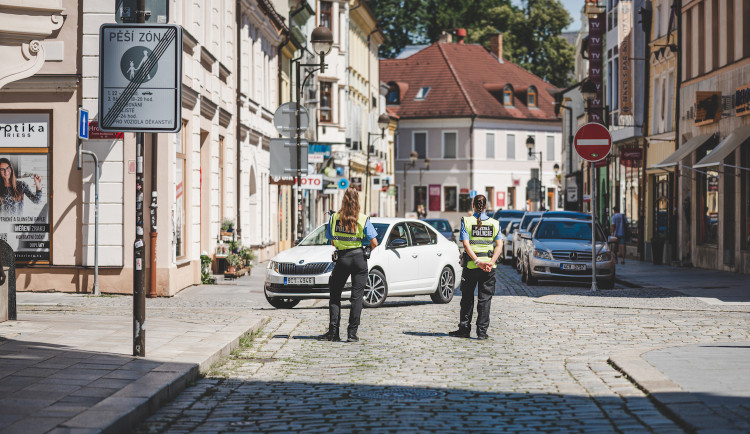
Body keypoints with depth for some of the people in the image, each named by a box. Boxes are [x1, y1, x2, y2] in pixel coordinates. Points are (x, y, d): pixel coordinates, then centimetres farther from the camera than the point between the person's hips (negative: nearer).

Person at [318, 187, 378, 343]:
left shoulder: (334, 218, 0)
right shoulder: (363, 220, -4)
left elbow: (332, 241, 7)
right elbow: (374, 243, -5)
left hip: (342, 259, 1)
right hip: (359, 258, -1)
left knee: (335, 295, 10)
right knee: (357, 296, 3)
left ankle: (333, 331, 3)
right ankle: (352, 333, 1)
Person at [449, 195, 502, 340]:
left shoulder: (466, 222, -1)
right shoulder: (495, 223, 5)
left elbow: (466, 244, -13)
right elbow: (499, 245, -6)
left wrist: (477, 261, -18)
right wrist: (491, 262, -15)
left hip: (471, 265, -1)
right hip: (489, 267, 1)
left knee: (467, 298, 11)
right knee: (485, 298, 5)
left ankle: (464, 329, 15)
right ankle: (482, 331, 1)